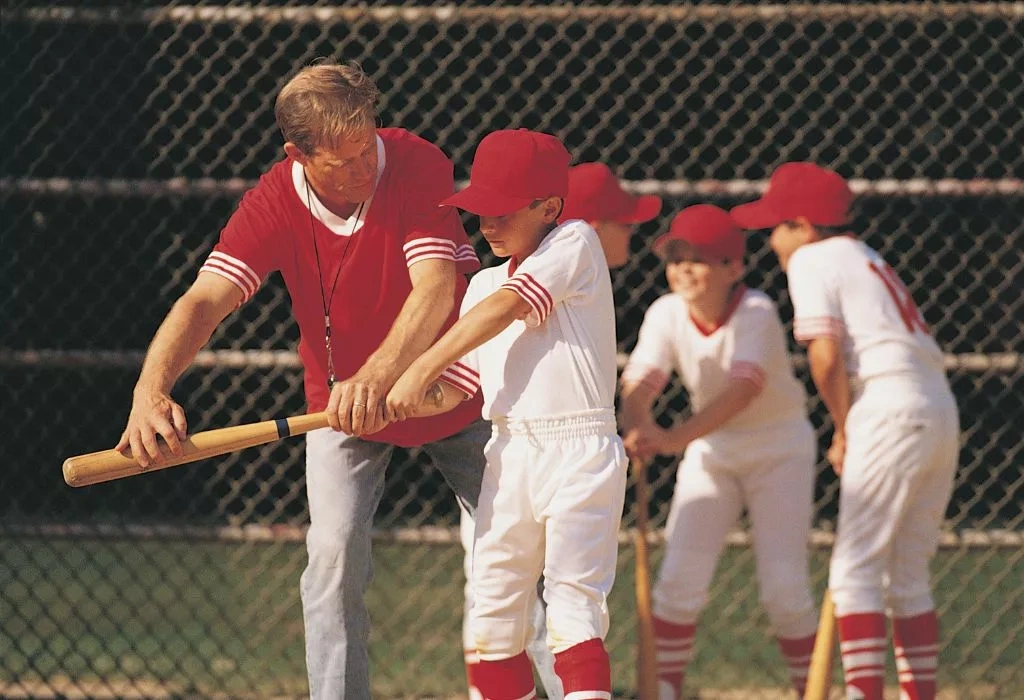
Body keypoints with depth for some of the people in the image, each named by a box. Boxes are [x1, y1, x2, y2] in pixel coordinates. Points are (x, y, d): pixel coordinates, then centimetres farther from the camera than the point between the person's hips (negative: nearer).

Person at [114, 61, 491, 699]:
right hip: (341, 397, 1)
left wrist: (378, 375, -60)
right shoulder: (277, 202, -23)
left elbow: (436, 291, -41)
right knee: (336, 552, -14)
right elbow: (205, 299, -34)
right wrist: (151, 391, -53)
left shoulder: (417, 165, -29)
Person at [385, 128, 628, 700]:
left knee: (573, 605, -14)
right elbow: (455, 389, 12)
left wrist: (421, 370, -14)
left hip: (580, 453, -7)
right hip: (509, 453, 7)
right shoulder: (485, 284, 17)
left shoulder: (576, 244, -2)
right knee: (492, 612, 6)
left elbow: (504, 310, -13)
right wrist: (395, 401, -8)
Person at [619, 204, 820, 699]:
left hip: (779, 448, -3)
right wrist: (639, 427, -50)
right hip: (712, 450, 4)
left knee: (783, 586, -9)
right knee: (679, 578, -8)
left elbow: (744, 387, -39)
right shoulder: (666, 314, -13)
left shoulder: (755, 312, -24)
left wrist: (678, 437, -53)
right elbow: (639, 381, -26)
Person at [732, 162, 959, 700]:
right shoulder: (866, 258, 25)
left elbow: (826, 355, -13)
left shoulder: (812, 259, 0)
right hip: (940, 409, 9)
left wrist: (843, 431, 1)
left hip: (889, 408, -9)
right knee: (908, 572, 14)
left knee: (855, 568, -6)